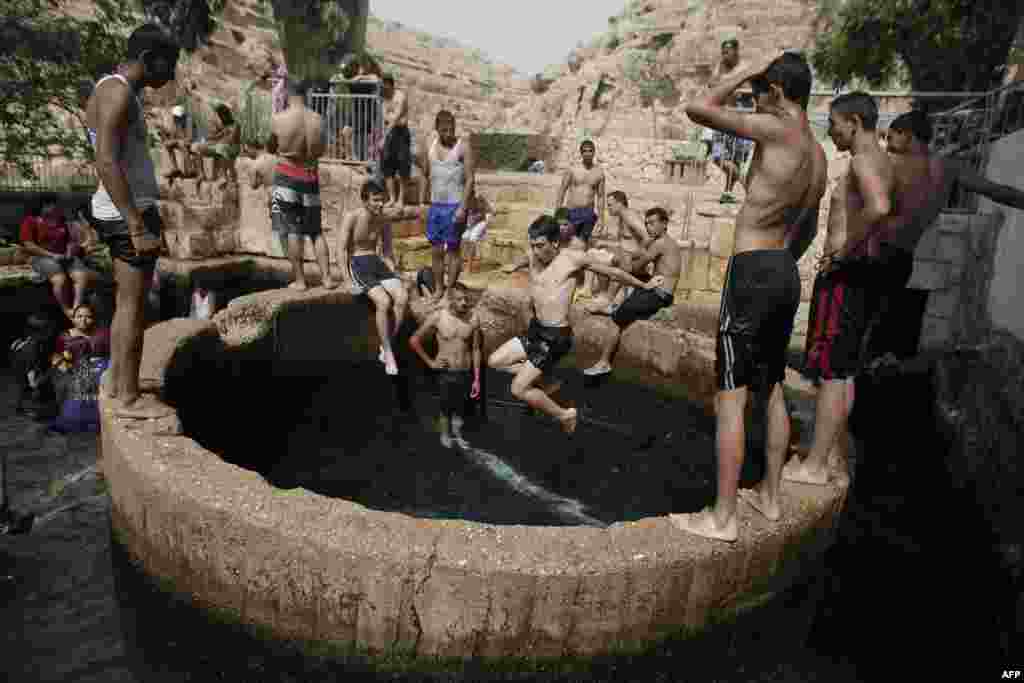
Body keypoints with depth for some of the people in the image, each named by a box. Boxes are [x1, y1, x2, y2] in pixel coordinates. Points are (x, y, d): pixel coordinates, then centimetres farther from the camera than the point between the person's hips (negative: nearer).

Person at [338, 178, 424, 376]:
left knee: (402, 297, -20)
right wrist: (348, 281, -18)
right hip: (357, 264, -5)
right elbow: (341, 250, -12)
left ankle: (386, 347, -7)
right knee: (383, 301, -27)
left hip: (377, 262, 5)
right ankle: (389, 354, -14)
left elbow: (387, 250, 15)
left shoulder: (385, 216, 3)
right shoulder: (351, 217, -11)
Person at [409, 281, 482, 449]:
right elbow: (414, 340, -3)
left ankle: (457, 435, 37)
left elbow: (475, 350, 0)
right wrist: (430, 362, -2)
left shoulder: (473, 319, -9)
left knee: (461, 408, 12)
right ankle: (445, 434, 39)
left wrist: (476, 379, 0)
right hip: (445, 373, -1)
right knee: (446, 406, 14)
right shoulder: (437, 317, -13)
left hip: (465, 373, 1)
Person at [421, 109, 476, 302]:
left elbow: (470, 179, -11)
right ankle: (438, 290, 18)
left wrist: (462, 207, -18)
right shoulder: (431, 147, 9)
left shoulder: (463, 147, -7)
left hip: (454, 207, -5)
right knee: (436, 250, 8)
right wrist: (422, 201, 13)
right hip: (435, 206, 5)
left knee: (453, 249, 0)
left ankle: (450, 291, 7)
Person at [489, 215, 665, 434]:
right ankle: (546, 383, 20)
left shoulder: (574, 258, -13)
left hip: (556, 337, -7)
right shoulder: (533, 256, 1)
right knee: (494, 362, 10)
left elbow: (613, 272, 1)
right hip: (535, 330, 7)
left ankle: (564, 414, 12)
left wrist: (644, 285, 14)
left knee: (518, 390, -10)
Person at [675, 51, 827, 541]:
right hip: (786, 272, 9)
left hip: (752, 270, -9)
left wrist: (746, 71, 0)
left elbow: (697, 109, -12)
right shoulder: (818, 154, 14)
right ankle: (769, 496, 28)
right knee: (772, 390, 17)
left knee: (730, 398, -5)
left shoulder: (776, 129, -12)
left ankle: (722, 517, 1)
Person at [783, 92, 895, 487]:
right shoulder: (881, 161, 17)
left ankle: (814, 466, 2)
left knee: (830, 372, -5)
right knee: (844, 371, 16)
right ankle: (836, 448, 27)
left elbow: (878, 207, -34)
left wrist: (843, 251, -23)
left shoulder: (864, 159, -14)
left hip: (843, 275, -10)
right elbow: (887, 212, 27)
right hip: (858, 274, 10)